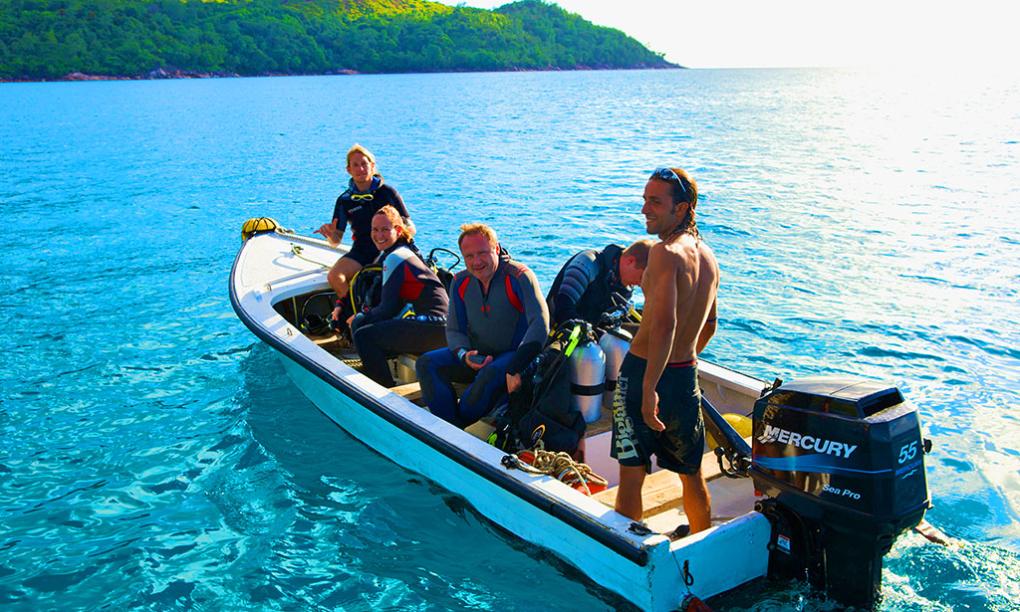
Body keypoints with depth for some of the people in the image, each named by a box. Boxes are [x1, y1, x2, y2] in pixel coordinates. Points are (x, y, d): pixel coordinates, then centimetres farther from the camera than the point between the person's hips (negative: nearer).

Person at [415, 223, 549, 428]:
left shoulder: (519, 277, -16)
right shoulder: (460, 282, 2)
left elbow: (540, 324, -26)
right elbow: (454, 330, 8)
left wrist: (515, 368, -37)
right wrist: (464, 355, -17)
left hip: (514, 355, -6)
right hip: (476, 355, 6)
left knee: (491, 375, -38)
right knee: (426, 364, -13)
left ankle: (459, 425, -16)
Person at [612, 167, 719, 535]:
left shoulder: (665, 253, -18)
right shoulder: (708, 257, 9)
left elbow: (664, 325, -29)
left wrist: (649, 387, -28)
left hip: (644, 371, -8)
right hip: (687, 375, 8)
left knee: (631, 474, 3)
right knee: (692, 474, 22)